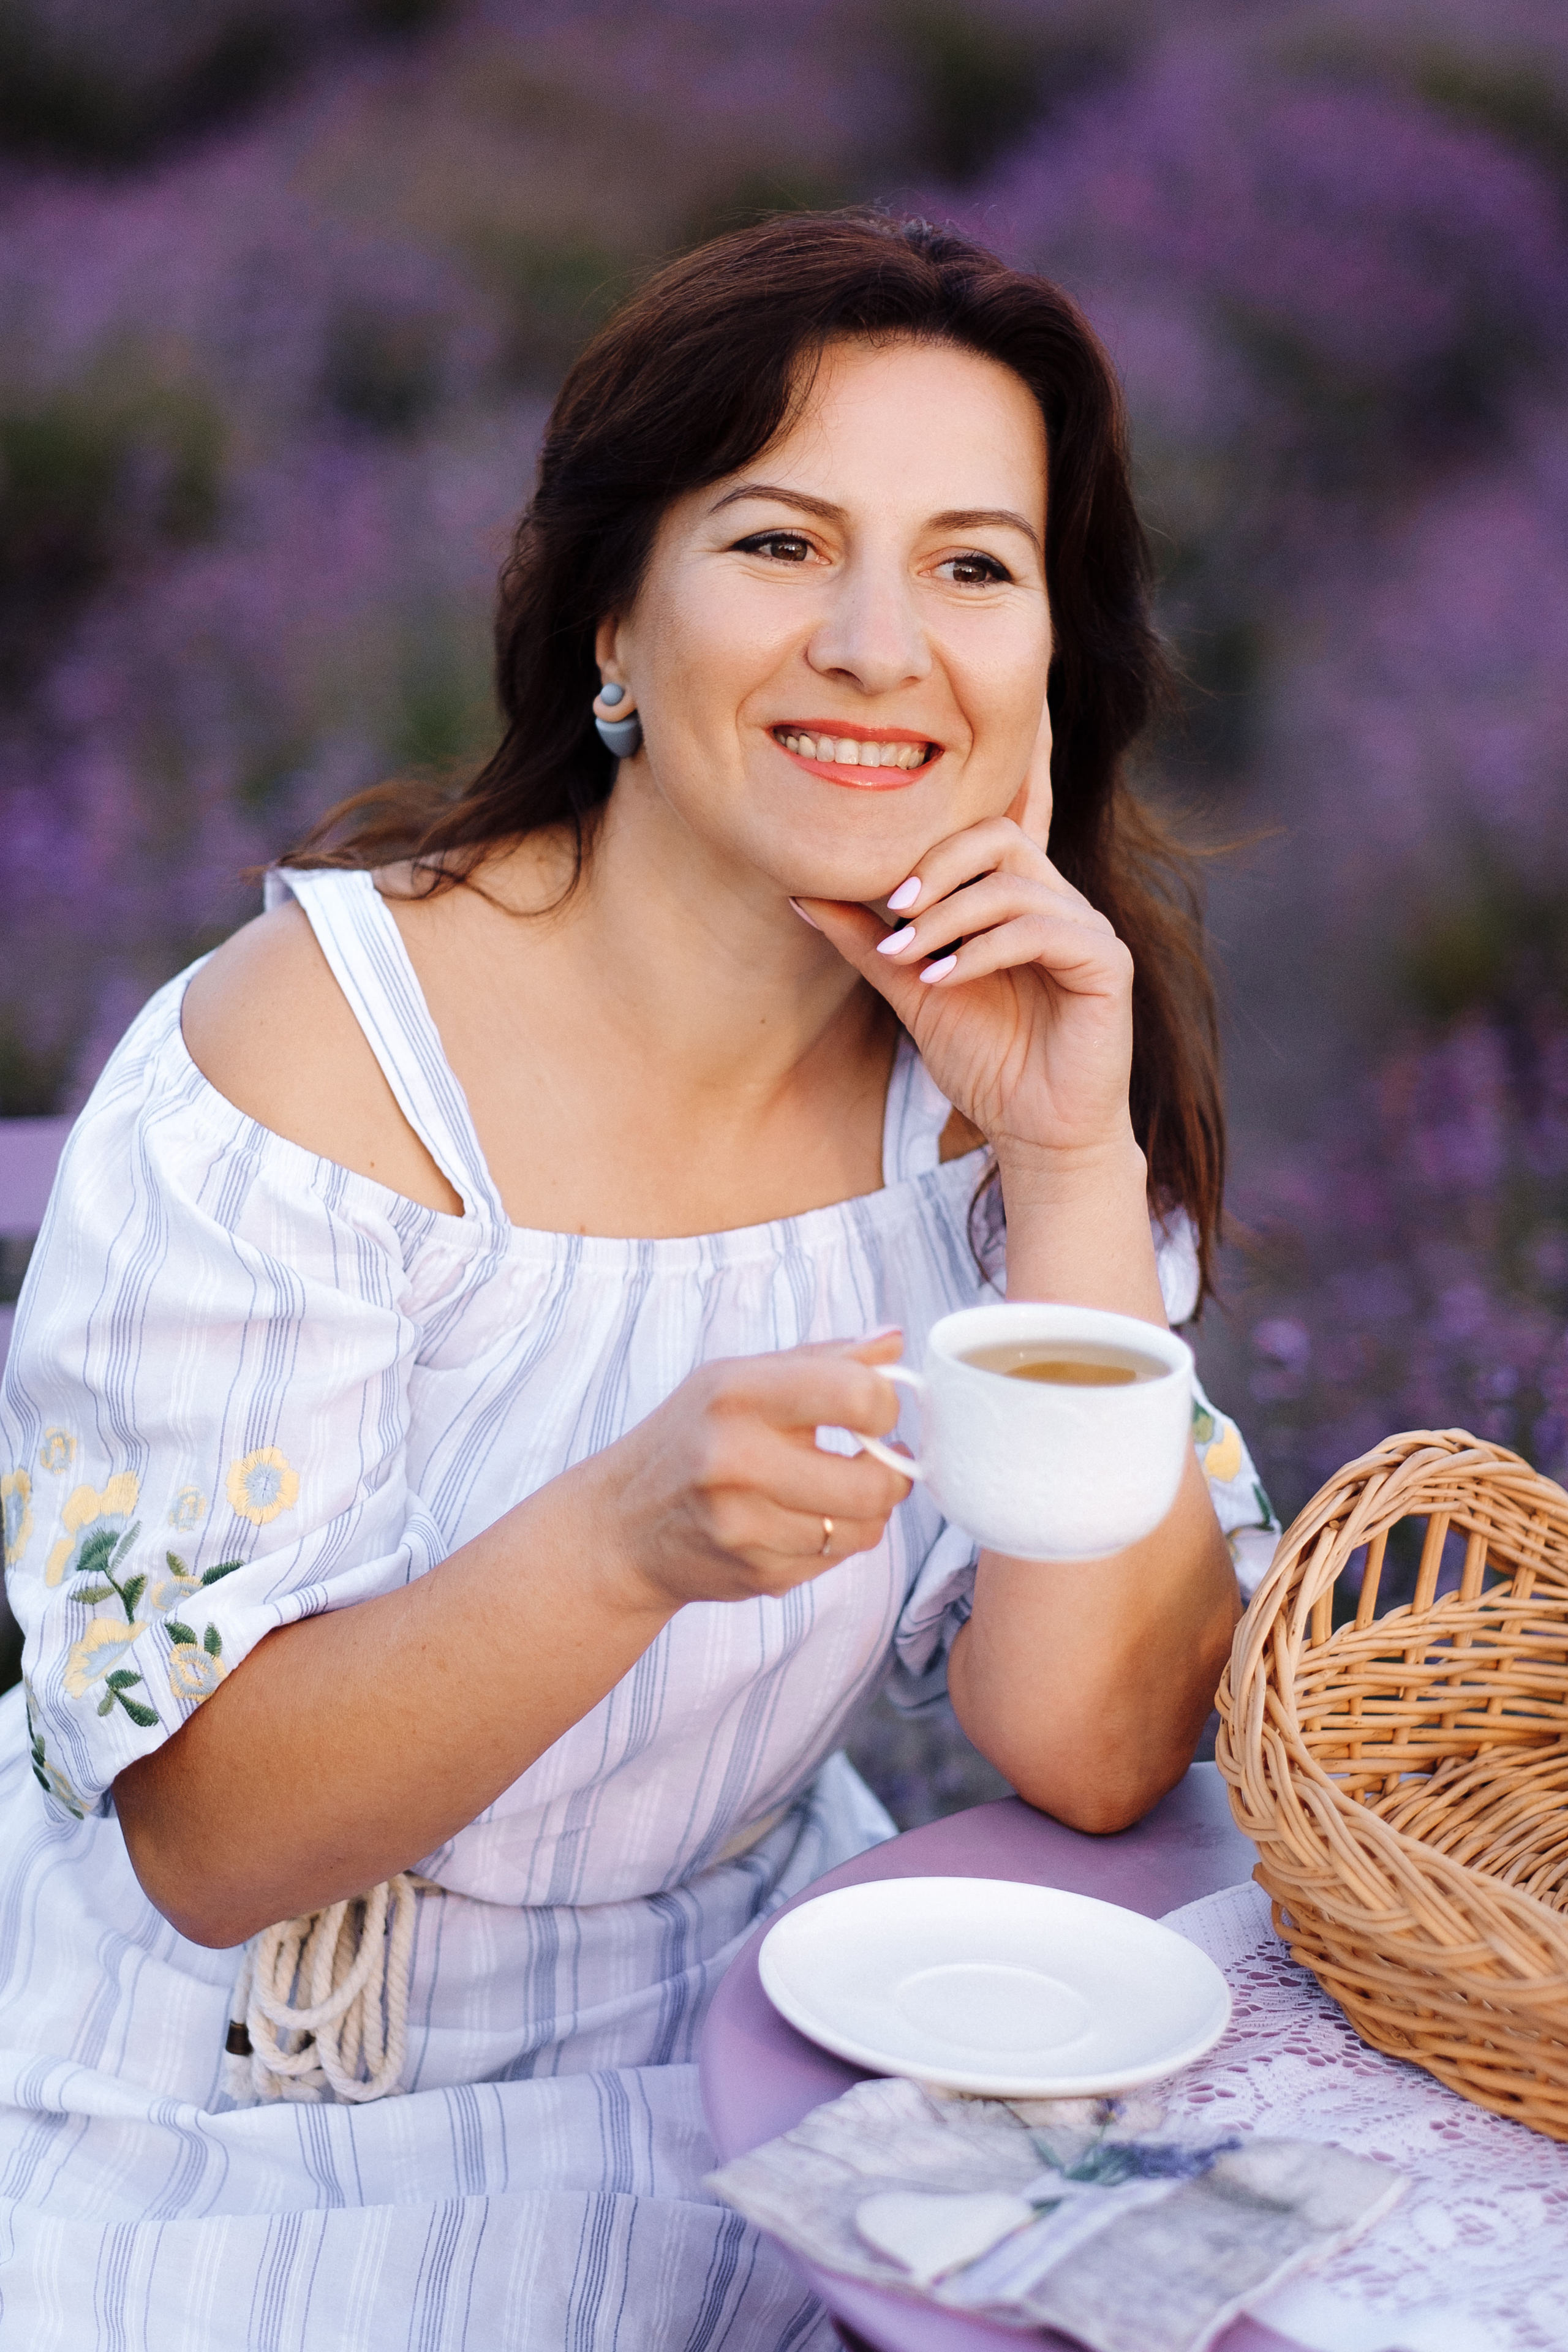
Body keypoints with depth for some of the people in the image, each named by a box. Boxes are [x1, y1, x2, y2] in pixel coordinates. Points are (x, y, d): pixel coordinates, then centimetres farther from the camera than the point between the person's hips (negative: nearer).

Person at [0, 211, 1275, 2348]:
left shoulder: (986, 1070, -4)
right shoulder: (318, 1038, -19)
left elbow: (1097, 1752, -10)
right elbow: (199, 1838, -18)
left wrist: (1074, 1168, -19)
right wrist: (629, 1535, -35)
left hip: (726, 2064, 4)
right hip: (224, 2140, -3)